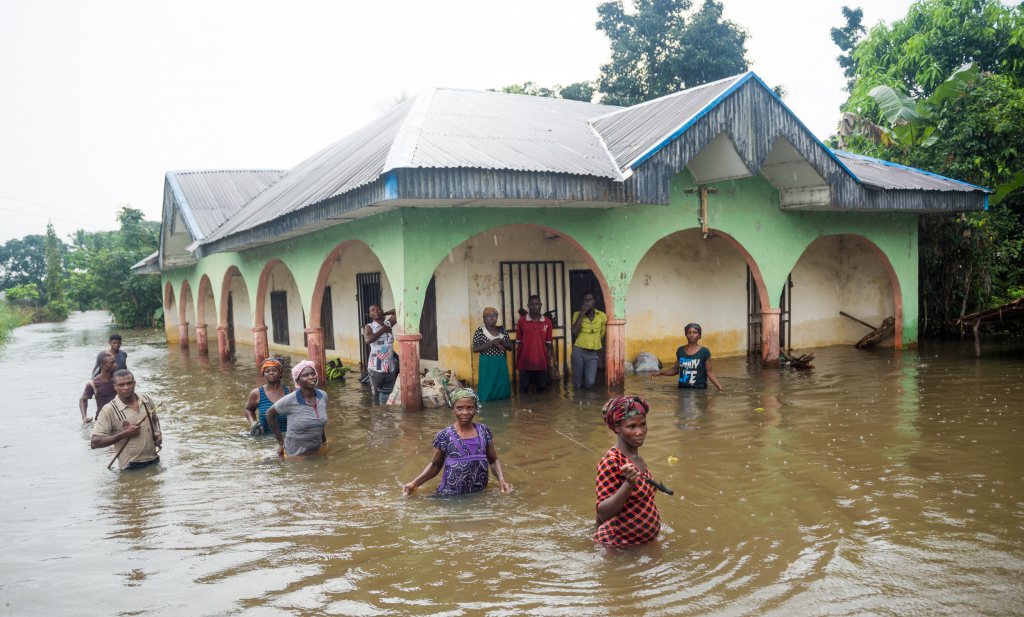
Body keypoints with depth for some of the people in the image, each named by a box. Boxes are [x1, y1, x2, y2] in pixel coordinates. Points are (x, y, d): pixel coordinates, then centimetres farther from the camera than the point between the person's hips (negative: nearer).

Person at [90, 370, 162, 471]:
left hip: (154, 461, 5)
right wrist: (125, 434, -19)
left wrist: (158, 434, 1)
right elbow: (94, 443, -14)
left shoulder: (147, 401, 3)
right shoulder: (109, 410, -12)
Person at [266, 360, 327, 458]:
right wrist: (281, 443, -5)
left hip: (317, 451, 4)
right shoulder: (290, 400, -19)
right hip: (295, 454, -4)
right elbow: (270, 415, -6)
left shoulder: (323, 396, -6)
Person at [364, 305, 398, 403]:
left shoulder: (388, 324, 9)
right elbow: (368, 340, -23)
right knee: (376, 397, 5)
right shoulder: (369, 327, -3)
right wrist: (382, 330, -13)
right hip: (376, 368, -4)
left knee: (387, 399, 7)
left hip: (390, 368, 4)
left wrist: (384, 314, 12)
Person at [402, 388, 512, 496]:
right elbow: (435, 465, 5)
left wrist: (501, 480, -6)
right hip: (451, 495, -2)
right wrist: (415, 483, -6)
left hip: (479, 494, 2)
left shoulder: (484, 431, 1)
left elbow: (493, 460, 10)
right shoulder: (445, 436, -6)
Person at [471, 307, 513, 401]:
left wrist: (501, 342, -11)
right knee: (488, 388, -3)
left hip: (501, 364, 4)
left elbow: (510, 347, 10)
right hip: (487, 364, -4)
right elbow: (475, 349, -11)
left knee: (502, 386, 6)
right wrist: (491, 343, -18)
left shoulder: (502, 331, 8)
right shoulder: (480, 331, -4)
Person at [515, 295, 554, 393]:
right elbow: (518, 342, 2)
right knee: (524, 389, 7)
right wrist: (517, 360, 1)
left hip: (541, 362, 1)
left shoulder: (547, 321, 1)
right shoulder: (521, 321, -3)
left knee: (541, 388, 10)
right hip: (525, 361, -1)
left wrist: (549, 359, 3)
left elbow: (548, 343, 6)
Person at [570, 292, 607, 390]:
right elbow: (574, 331, -19)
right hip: (578, 351, -1)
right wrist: (582, 313, -18)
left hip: (593, 353, 1)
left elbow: (602, 336, 13)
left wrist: (599, 353, 16)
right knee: (577, 381, 5)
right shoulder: (577, 314, -2)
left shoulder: (602, 316, 1)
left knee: (590, 382, -6)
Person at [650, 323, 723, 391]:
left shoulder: (704, 352, -3)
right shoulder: (680, 351, 7)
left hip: (699, 389, -3)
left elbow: (709, 372, 0)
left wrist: (719, 386, -12)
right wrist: (660, 372, 7)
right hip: (682, 388, 3)